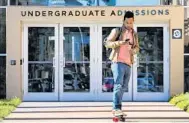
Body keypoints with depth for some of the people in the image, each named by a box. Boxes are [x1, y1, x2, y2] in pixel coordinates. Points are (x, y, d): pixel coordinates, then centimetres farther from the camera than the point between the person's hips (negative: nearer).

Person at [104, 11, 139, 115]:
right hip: (118, 62, -6)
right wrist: (121, 42, -20)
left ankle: (117, 108, 16)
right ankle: (116, 108, -26)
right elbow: (107, 43, -6)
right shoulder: (117, 31, 1)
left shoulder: (134, 34, 17)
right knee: (118, 85, -19)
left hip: (128, 64, 6)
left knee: (123, 87, 8)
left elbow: (137, 48, 19)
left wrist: (133, 50, -6)